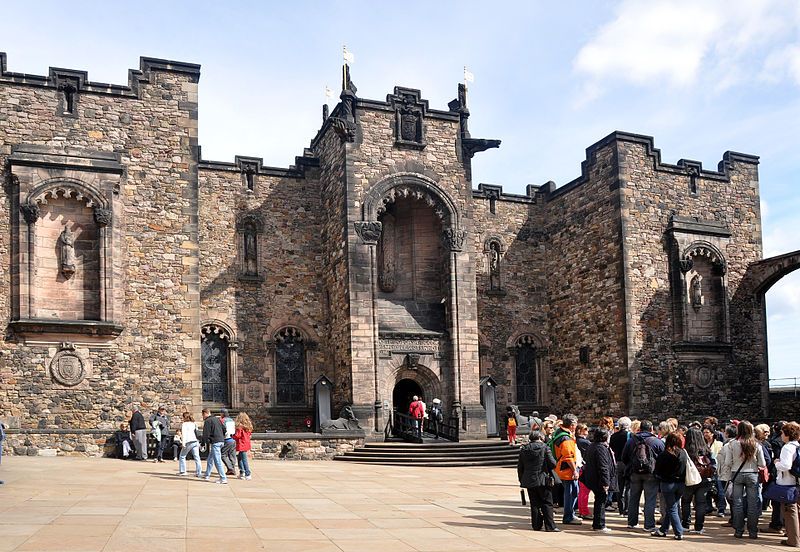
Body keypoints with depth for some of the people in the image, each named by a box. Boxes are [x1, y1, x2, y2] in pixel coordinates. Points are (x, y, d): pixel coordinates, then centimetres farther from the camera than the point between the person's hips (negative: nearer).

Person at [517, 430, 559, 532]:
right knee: (547, 503, 2)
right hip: (543, 480, -4)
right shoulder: (545, 448, -7)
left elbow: (520, 467, 9)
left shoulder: (523, 449, 6)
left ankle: (536, 525, 14)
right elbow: (553, 463, -11)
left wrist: (521, 480, 16)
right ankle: (550, 526, -1)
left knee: (534, 504, 11)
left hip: (529, 481, 4)